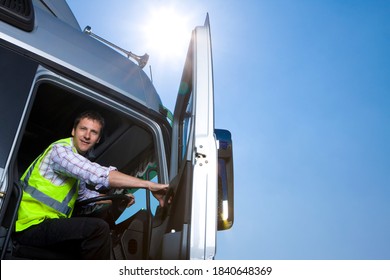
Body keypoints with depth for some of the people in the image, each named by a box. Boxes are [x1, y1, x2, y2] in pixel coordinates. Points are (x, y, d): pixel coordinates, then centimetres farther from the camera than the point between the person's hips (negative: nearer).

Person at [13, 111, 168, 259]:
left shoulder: (77, 158, 13)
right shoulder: (60, 150, -17)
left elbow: (83, 193, 27)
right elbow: (100, 175, -32)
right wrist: (149, 185, -31)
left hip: (50, 223, 10)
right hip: (31, 226, -10)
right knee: (98, 228, -27)